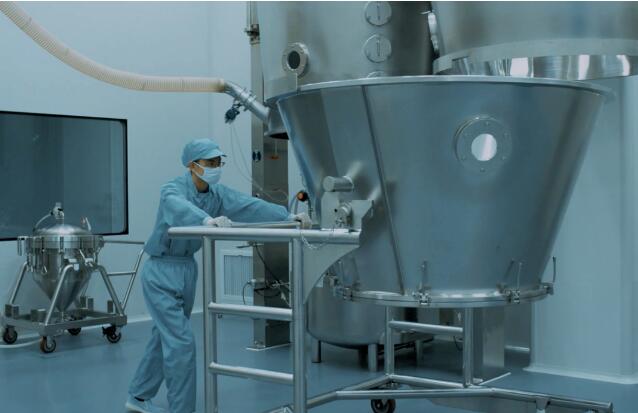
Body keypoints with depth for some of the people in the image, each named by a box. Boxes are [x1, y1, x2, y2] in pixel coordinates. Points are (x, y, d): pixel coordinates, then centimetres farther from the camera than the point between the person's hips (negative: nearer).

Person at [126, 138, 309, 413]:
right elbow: (181, 208, -44)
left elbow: (249, 205, -13)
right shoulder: (172, 190, -20)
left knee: (165, 337, 17)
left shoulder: (217, 193, 0)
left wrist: (287, 217, -27)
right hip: (162, 271, -8)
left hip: (188, 268, 8)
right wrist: (208, 220, -64)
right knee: (181, 341, -12)